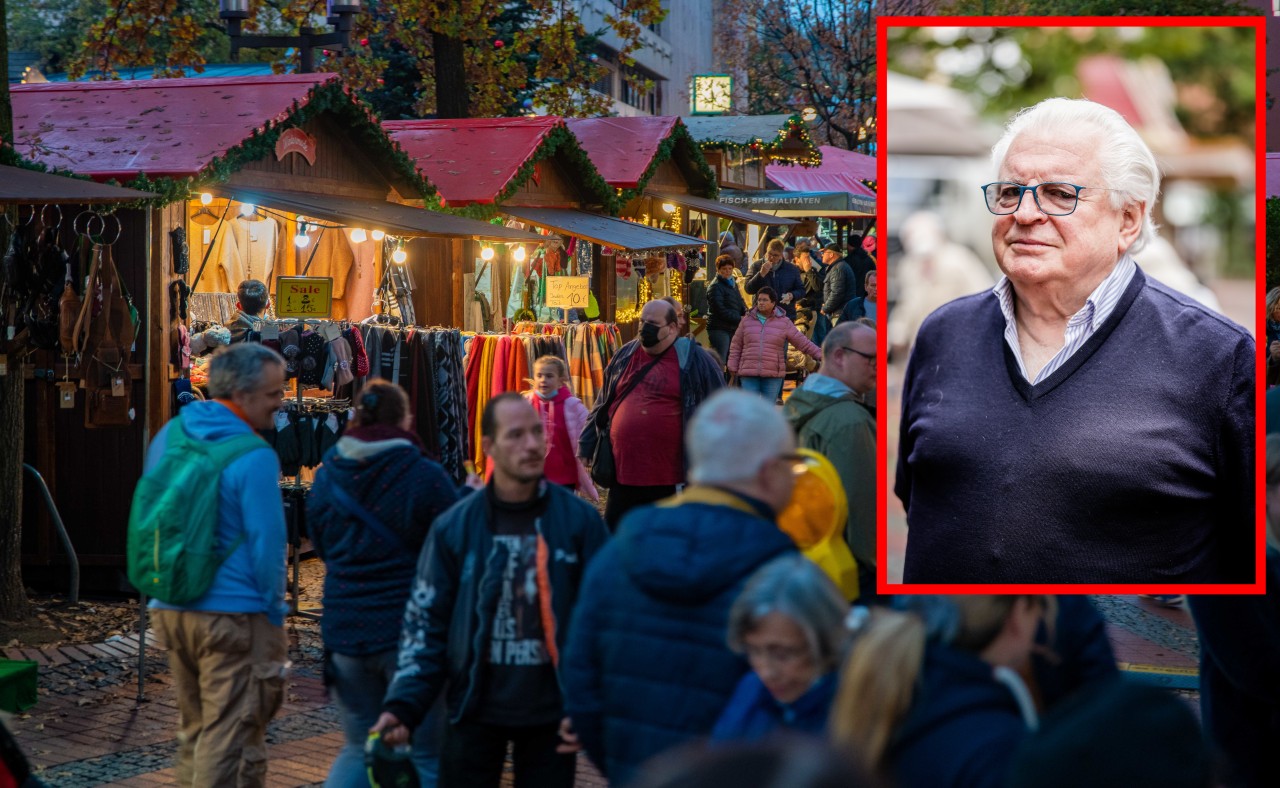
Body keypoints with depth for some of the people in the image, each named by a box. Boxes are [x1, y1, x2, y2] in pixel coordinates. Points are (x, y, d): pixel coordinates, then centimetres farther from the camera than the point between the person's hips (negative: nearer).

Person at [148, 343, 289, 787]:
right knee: (230, 738, -2)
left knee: (194, 729, 18)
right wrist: (274, 609, -2)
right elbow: (266, 541, -15)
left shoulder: (168, 436, 8)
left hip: (170, 610, 8)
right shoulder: (254, 457, -16)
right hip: (233, 615, -8)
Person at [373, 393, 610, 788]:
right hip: (475, 711, 1)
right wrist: (403, 704, -12)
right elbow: (425, 622, 0)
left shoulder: (579, 520, -5)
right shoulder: (454, 528, -3)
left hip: (550, 713, 0)